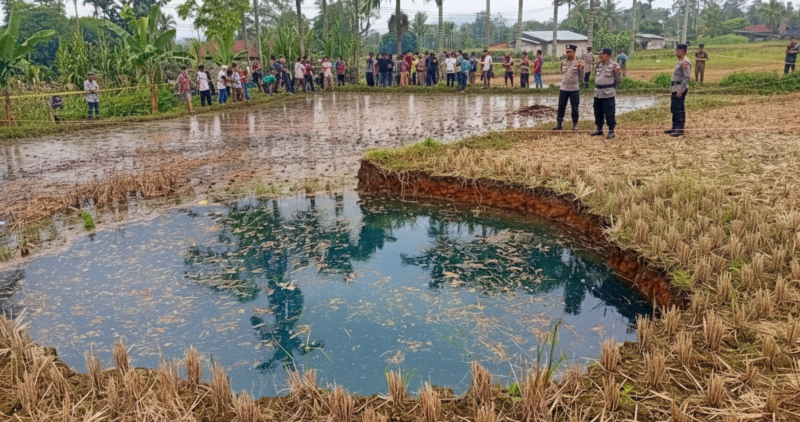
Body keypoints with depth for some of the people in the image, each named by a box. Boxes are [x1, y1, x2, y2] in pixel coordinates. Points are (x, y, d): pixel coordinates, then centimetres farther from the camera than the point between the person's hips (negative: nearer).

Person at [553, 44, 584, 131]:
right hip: (563, 89, 3)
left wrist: (581, 69, -13)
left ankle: (575, 125, 19)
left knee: (574, 109, 5)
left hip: (574, 89, -3)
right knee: (561, 107, 7)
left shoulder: (578, 63, -3)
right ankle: (558, 124, 17)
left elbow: (581, 78, -2)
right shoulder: (563, 62, 5)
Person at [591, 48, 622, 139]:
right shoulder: (598, 65, 11)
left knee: (609, 114, -3)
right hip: (597, 93, 7)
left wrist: (610, 87, 7)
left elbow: (618, 80, -2)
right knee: (598, 113, 14)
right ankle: (599, 130, 27)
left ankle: (611, 131, 6)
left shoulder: (614, 66, -9)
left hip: (608, 94, -7)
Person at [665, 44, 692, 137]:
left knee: (679, 109, -8)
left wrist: (680, 90, -25)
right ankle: (675, 127, 23)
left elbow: (687, 77, -22)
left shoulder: (685, 62, -16)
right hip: (675, 88, 10)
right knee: (674, 108, 15)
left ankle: (680, 129, -5)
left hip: (680, 88, -10)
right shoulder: (679, 61, 15)